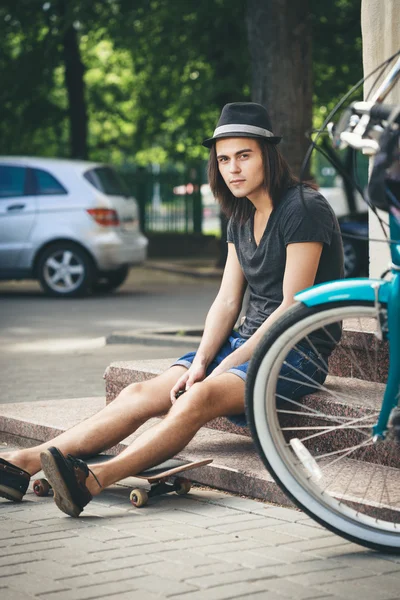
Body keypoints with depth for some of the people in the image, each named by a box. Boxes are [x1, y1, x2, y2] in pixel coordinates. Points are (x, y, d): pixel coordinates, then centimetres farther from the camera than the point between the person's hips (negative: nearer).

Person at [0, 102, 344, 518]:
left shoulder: (304, 209, -12)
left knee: (200, 397, -34)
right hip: (247, 340, 8)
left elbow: (291, 306, -16)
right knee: (142, 393, -10)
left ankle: (94, 480, -51)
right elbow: (227, 300, 9)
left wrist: (228, 366, -18)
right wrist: (201, 362, -7)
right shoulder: (241, 218, 14)